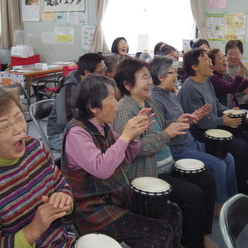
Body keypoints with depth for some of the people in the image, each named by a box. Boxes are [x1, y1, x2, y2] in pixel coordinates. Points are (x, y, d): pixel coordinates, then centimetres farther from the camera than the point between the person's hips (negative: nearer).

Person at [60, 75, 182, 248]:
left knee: (173, 213, 5)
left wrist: (135, 134, -7)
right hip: (93, 208, -8)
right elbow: (101, 169, -33)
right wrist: (126, 135, -27)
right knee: (161, 232, -16)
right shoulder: (76, 132, -21)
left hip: (118, 197, 9)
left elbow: (126, 156, 12)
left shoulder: (103, 125, 4)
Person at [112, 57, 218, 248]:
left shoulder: (149, 101, 9)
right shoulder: (125, 109, -19)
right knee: (193, 195, -16)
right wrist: (166, 134, -26)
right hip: (146, 173, -10)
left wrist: (178, 122, 3)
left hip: (167, 166, 10)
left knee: (208, 181, 8)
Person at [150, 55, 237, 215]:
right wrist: (177, 123, -33)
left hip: (191, 142, 10)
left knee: (229, 159, 6)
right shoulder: (154, 100, -17)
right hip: (177, 150, -10)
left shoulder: (173, 95, 12)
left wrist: (194, 117, 5)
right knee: (218, 165, -16)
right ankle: (220, 206, 5)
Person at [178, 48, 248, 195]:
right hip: (200, 133, -10)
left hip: (215, 126, 10)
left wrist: (230, 111, 2)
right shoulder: (190, 88, -22)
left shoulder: (207, 81, 9)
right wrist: (223, 121, -17)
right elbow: (198, 120, -23)